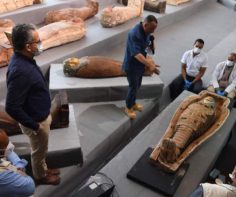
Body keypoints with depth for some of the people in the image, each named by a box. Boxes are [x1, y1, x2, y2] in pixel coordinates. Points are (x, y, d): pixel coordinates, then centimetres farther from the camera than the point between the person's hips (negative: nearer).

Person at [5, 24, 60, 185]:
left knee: (41, 150, 28)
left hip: (41, 115, 8)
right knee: (39, 151, 18)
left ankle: (43, 169, 51)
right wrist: (34, 125, -21)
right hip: (36, 120, -8)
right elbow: (12, 107, -32)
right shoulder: (20, 71, -35)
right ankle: (40, 176, 42)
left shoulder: (24, 59, -5)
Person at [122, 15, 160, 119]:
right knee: (133, 87, 5)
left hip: (140, 64, 8)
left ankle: (133, 103, 43)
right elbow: (136, 54, -36)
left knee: (137, 86, 21)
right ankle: (128, 108, 26)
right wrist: (149, 65, -43)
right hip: (131, 65, -8)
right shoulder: (134, 34, -30)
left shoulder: (146, 32, -3)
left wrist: (148, 59, 0)